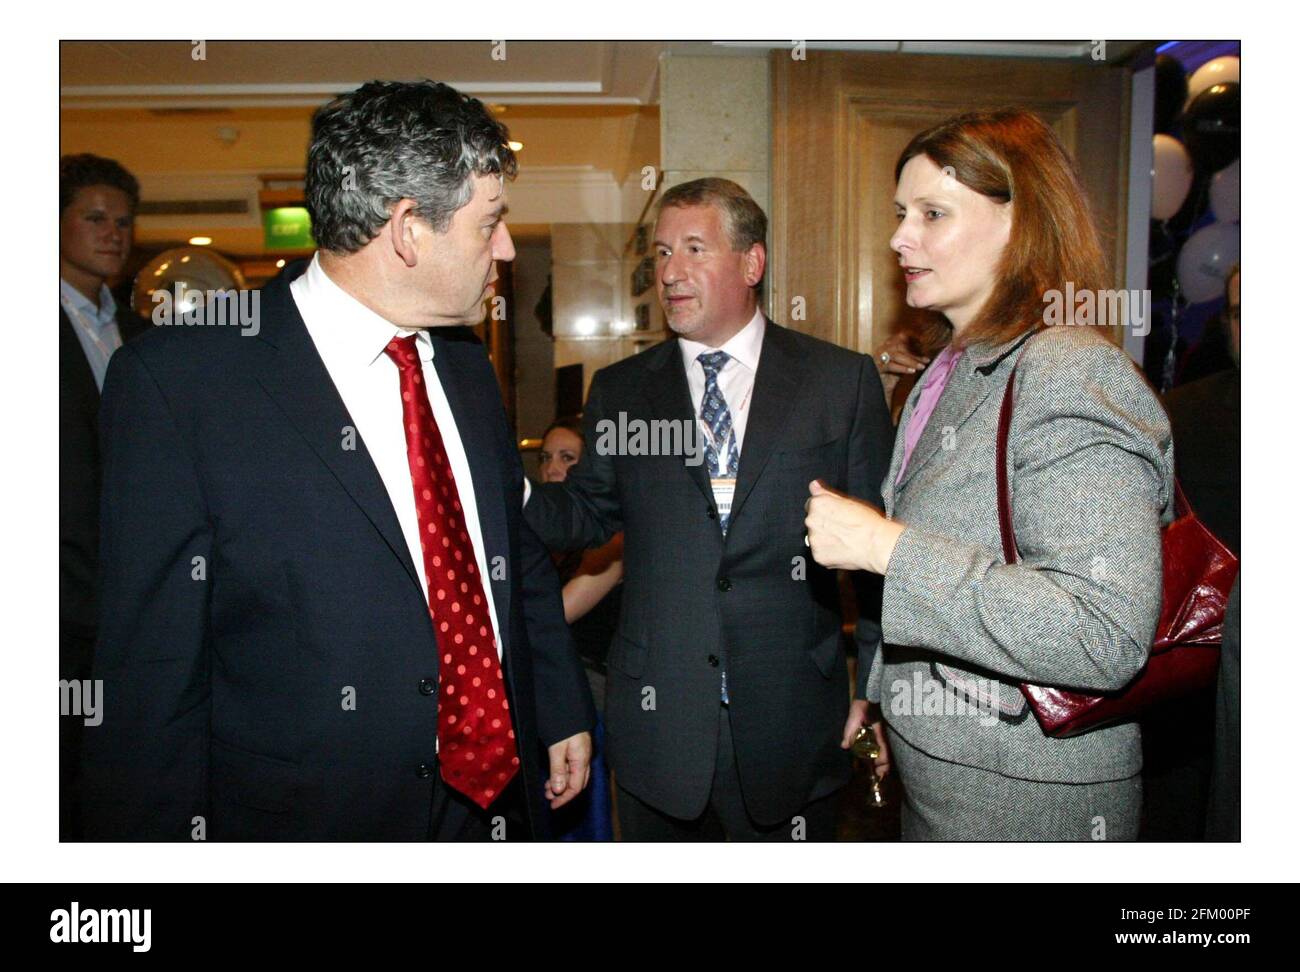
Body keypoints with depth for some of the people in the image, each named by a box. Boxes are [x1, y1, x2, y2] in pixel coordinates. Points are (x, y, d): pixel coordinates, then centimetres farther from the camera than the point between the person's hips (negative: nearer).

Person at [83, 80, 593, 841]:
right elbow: (151, 658, -13)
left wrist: (565, 715, 15)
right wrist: (158, 832, -10)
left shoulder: (467, 370, 6)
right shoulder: (177, 379, -15)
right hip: (311, 818, -5)